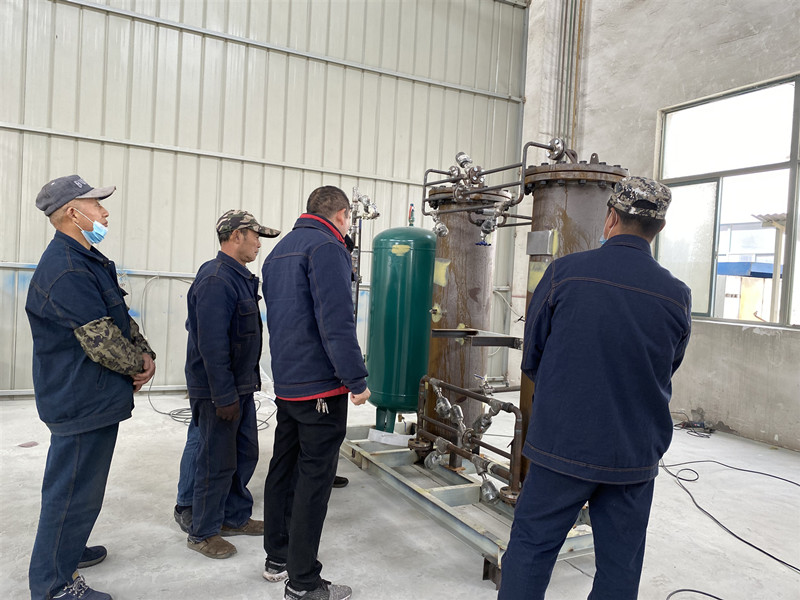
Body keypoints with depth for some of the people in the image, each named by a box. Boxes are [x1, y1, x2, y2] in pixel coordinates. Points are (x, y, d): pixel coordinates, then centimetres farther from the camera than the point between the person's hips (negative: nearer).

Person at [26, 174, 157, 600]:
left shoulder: (89, 261, 13)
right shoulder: (66, 270, -22)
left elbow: (121, 320, 15)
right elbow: (101, 341, -25)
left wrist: (145, 354, -1)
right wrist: (138, 367, -8)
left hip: (94, 398, 11)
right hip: (82, 401, -11)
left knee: (81, 482, 25)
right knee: (73, 488, 2)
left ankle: (68, 548, 44)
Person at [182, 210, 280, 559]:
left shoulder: (241, 278, 12)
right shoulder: (215, 280, -20)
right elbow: (211, 344, -24)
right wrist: (224, 396, -23)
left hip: (241, 387, 10)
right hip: (219, 391, -10)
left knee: (245, 454, 18)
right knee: (217, 462, 2)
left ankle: (235, 517, 34)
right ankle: (203, 532, 19)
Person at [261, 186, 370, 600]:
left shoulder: (280, 249, 17)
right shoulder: (327, 248, -13)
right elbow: (336, 322, -22)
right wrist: (357, 380, -17)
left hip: (285, 381, 9)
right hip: (320, 384, -9)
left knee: (284, 468, 16)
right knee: (314, 478, -2)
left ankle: (277, 558, 30)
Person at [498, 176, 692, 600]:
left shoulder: (564, 272, -11)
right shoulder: (677, 296, -4)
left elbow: (530, 358, -1)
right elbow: (668, 372, 11)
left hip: (562, 442, -2)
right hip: (637, 453, 3)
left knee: (530, 548, 11)